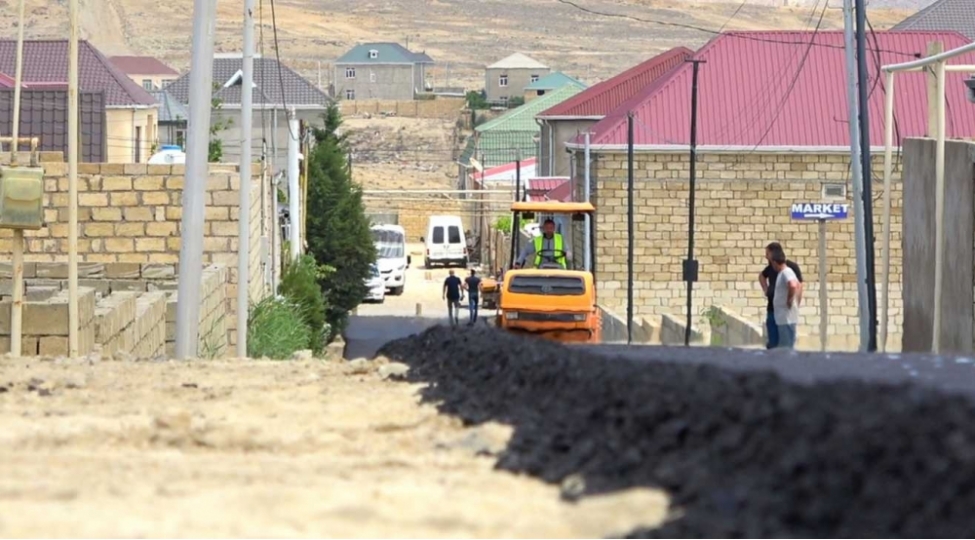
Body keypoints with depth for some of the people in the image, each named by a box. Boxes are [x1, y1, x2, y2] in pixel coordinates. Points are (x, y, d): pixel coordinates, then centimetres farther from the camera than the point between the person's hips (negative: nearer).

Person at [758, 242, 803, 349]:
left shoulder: (792, 267, -11)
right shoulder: (771, 267, 8)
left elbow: (798, 288, -15)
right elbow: (761, 276, 30)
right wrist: (766, 289, 14)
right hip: (772, 310, 6)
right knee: (772, 343, 8)